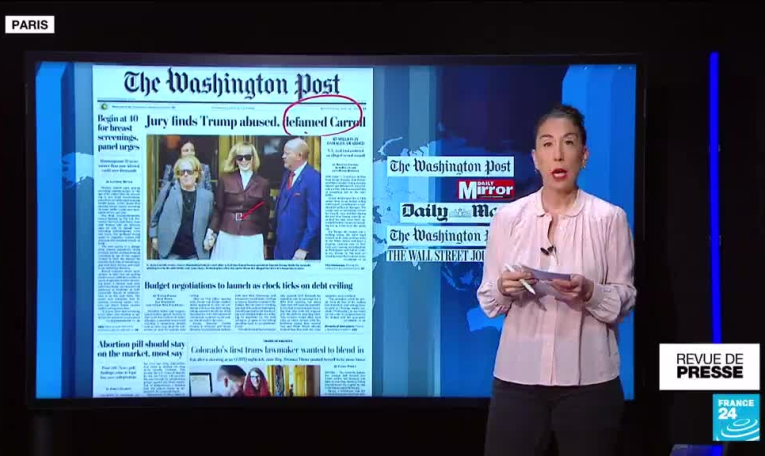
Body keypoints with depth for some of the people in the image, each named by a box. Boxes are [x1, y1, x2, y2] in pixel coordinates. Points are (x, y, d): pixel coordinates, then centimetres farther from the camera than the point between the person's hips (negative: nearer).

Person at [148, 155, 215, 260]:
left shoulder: (206, 195, 3)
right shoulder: (168, 190, -1)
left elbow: (211, 222, 13)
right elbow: (155, 214, 8)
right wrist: (154, 236, 5)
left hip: (196, 253, 1)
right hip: (171, 251, -1)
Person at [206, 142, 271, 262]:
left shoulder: (263, 183, 4)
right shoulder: (225, 179, 4)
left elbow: (265, 215, 8)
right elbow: (218, 209, 6)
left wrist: (264, 243, 11)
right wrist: (211, 232, -2)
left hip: (252, 239, 0)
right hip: (227, 237, 0)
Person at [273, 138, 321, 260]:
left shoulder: (314, 178, -17)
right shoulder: (287, 174, 10)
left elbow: (315, 218, -20)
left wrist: (304, 249, -20)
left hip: (301, 250, -8)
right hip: (282, 246, 8)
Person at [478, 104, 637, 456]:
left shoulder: (610, 218, -2)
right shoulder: (507, 217, 3)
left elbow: (625, 299, 0)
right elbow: (488, 302, 6)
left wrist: (589, 292, -19)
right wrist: (504, 289, -16)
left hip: (589, 381, -1)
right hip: (517, 377, 1)